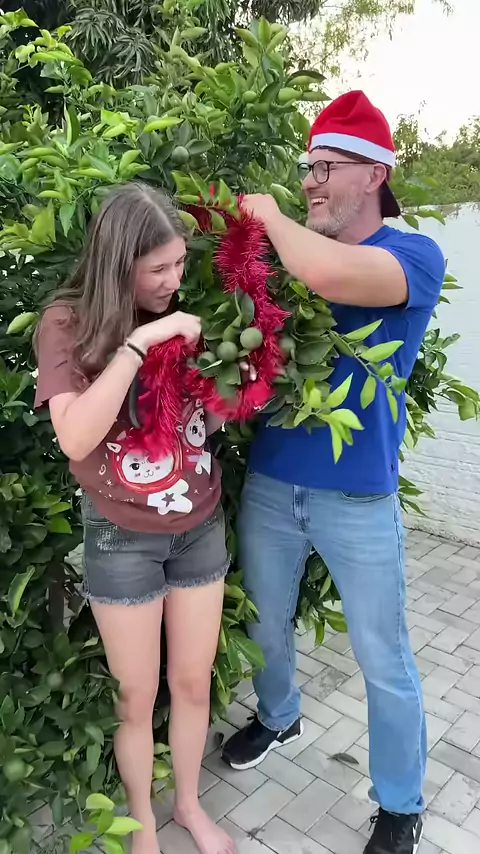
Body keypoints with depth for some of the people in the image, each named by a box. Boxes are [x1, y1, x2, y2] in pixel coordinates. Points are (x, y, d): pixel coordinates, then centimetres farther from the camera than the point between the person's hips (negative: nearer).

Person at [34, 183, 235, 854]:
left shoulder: (184, 312, -2)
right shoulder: (69, 321, -13)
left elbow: (213, 412, 5)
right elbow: (76, 438, -27)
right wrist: (137, 343, -31)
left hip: (200, 526, 4)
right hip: (122, 539, -3)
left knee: (193, 684, 18)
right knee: (136, 698, 14)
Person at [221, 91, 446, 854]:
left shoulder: (416, 256, -10)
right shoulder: (293, 253, 8)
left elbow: (330, 274, -33)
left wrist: (268, 214, -16)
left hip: (358, 499, -5)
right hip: (270, 482, 5)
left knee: (383, 661, 11)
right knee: (265, 626, 22)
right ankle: (278, 716, 53)